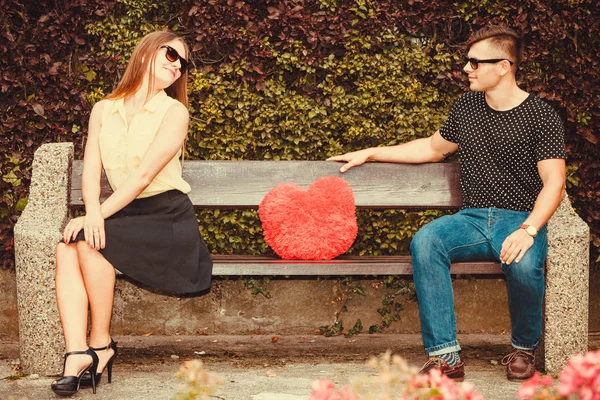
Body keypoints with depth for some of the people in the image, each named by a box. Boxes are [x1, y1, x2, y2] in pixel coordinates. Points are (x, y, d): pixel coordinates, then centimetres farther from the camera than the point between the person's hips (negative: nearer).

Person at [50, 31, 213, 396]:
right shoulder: (104, 110, 11)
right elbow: (91, 170, 0)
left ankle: (101, 343, -13)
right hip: (126, 215, 4)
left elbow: (144, 174, -14)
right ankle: (77, 352, -32)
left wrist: (98, 216, -22)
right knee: (66, 248, -25)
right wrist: (93, 212, -21)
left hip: (168, 219, -4)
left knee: (87, 241, -28)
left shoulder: (174, 112, -3)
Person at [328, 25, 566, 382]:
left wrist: (528, 230, -27)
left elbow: (554, 183, -10)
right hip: (473, 218, 4)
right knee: (425, 241, -28)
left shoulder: (542, 117, -3)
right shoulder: (467, 106, 14)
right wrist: (371, 154, 26)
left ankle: (524, 348, -5)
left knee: (524, 265, -38)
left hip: (521, 220, -4)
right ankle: (445, 356, -30)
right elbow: (433, 148, 29)